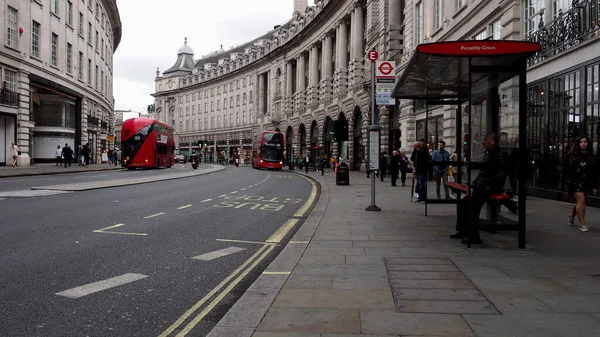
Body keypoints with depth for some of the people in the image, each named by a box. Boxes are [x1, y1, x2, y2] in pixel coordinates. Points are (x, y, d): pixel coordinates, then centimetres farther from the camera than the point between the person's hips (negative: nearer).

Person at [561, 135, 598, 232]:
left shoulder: (590, 156, 7)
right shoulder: (572, 155, -3)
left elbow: (594, 172, 9)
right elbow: (566, 168, 1)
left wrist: (594, 186, 6)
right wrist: (565, 182, 0)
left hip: (585, 183, 4)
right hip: (574, 182, -4)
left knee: (579, 202, 13)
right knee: (581, 199, -16)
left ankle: (572, 215, 44)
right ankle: (582, 224, -12)